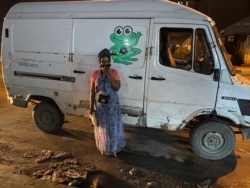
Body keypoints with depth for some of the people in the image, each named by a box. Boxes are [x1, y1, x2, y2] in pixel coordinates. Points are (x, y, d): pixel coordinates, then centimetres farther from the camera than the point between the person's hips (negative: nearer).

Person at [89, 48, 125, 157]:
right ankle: (104, 148, 32)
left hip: (112, 104, 0)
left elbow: (117, 88, -16)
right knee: (102, 127, 13)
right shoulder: (95, 74, -5)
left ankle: (114, 148, 28)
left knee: (113, 126, 9)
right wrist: (91, 106, -2)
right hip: (100, 104, 0)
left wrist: (109, 75, -23)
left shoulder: (114, 72, -6)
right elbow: (92, 91, -1)